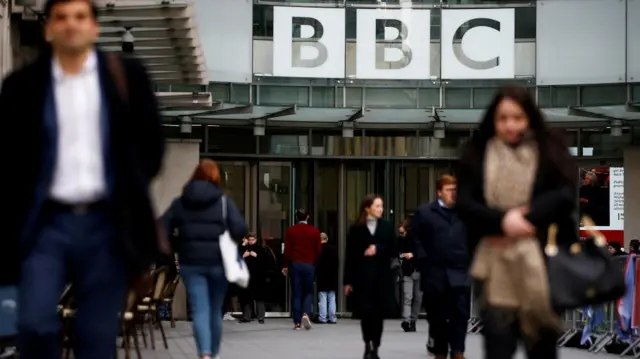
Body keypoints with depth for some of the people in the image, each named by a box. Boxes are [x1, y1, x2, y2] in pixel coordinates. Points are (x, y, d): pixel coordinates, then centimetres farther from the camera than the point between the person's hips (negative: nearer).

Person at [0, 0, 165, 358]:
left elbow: (151, 142, 9)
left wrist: (130, 191, 3)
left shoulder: (127, 75, 5)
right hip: (47, 223, 0)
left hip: (108, 223, 0)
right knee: (35, 324, -12)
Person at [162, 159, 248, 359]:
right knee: (215, 310, 14)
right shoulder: (223, 201, -2)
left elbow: (161, 230, -1)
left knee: (200, 311, -4)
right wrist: (227, 241, 7)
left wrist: (178, 246, 10)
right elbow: (240, 230, -11)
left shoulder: (180, 202, 4)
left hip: (191, 263, 0)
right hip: (218, 262, 0)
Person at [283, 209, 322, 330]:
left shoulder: (291, 231, 2)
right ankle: (306, 314, -16)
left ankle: (297, 322, 0)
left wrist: (285, 265, 8)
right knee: (309, 292, 9)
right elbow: (318, 250, 2)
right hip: (309, 265, 0)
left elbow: (287, 250, 0)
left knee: (296, 293, 4)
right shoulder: (314, 231, 2)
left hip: (295, 264, 0)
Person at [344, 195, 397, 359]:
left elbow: (394, 251, 5)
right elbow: (350, 256, 1)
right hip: (362, 276, -2)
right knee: (366, 313, -5)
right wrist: (348, 281, -1)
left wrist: (378, 249, -13)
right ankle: (368, 345, 10)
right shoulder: (356, 229, 1)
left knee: (379, 313, 0)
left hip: (382, 276, 2)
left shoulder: (387, 227, 6)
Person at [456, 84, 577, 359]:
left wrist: (525, 220, -16)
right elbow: (464, 203, 0)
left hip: (541, 262, 0)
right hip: (495, 264, 0)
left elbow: (565, 194, -5)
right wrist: (502, 221, -17)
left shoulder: (551, 150, 6)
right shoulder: (476, 154, 7)